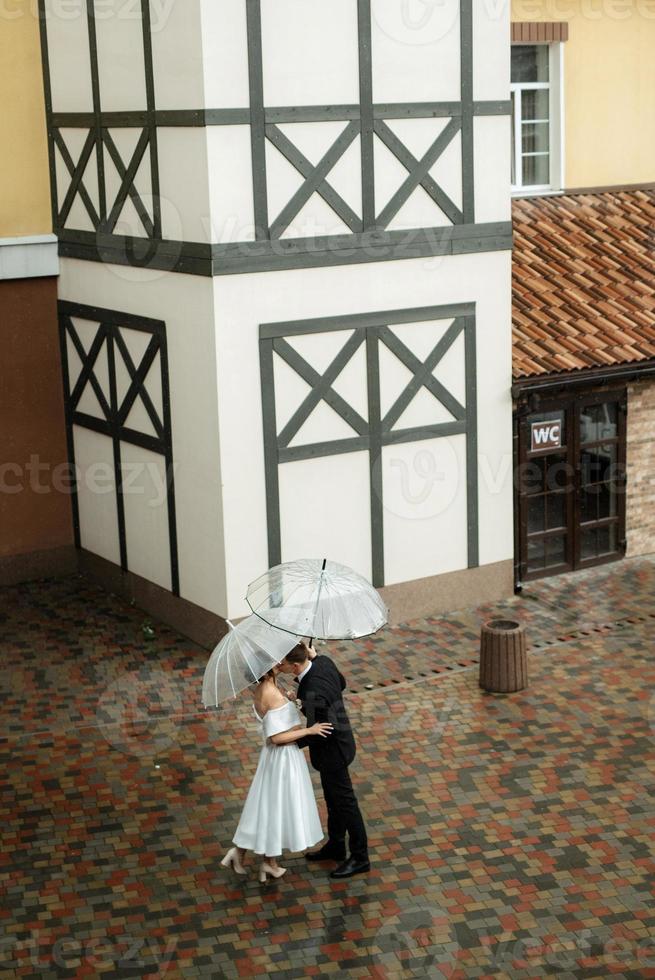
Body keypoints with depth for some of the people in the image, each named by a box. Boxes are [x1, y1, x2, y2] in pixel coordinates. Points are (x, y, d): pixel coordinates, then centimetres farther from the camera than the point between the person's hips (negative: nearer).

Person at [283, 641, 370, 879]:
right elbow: (341, 683, 10)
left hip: (332, 750, -9)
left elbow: (314, 732, -28)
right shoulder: (323, 661, -9)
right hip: (340, 738, 9)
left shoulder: (312, 691, -35)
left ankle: (360, 858, 22)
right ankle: (335, 846, 42)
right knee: (333, 799, 24)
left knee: (344, 801, 7)